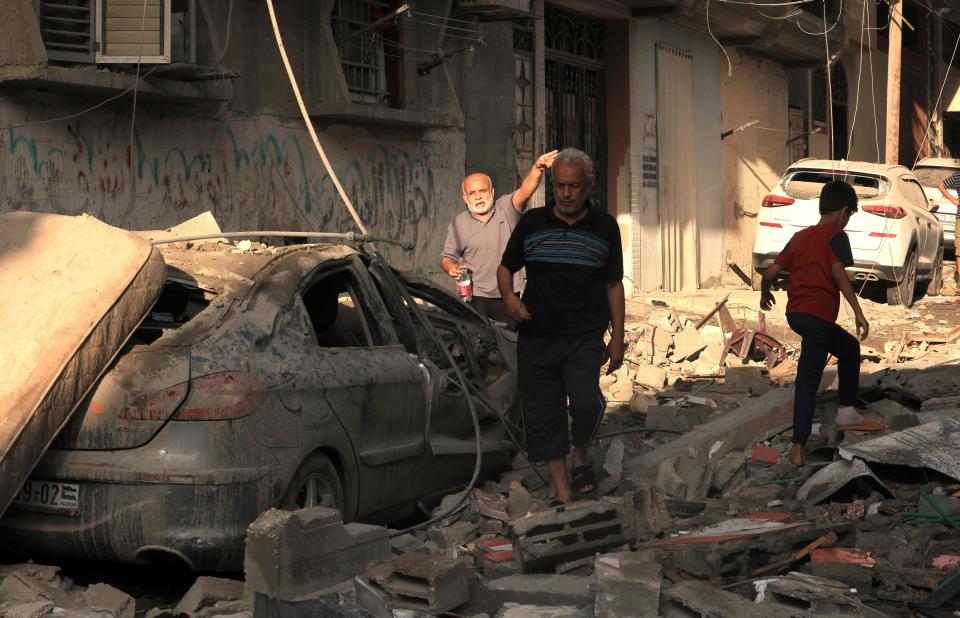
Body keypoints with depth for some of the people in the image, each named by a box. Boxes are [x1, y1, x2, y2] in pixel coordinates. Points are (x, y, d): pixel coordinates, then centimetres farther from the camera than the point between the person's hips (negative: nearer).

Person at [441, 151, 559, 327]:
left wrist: (537, 168, -40)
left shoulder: (506, 208, -1)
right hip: (475, 297, 0)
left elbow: (525, 191, -20)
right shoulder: (458, 224, 4)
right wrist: (451, 267, -13)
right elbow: (447, 258, 12)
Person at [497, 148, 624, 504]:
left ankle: (581, 456, 8)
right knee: (543, 415, 3)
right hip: (536, 337, 2)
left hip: (585, 337, -2)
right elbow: (506, 267, 15)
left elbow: (614, 285, 9)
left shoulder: (605, 228, 5)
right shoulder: (532, 223, 5)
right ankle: (562, 493, 14)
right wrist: (509, 296, -7)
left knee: (585, 401, -22)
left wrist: (617, 338, 6)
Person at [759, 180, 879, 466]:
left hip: (795, 313, 7)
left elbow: (770, 272, 13)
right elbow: (838, 272, -18)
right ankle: (798, 447, -5)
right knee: (807, 381, -5)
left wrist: (765, 294, 34)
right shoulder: (836, 236, -2)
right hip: (818, 316, -7)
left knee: (849, 347, 24)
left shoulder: (799, 237, 17)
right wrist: (859, 313, -21)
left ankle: (847, 409, 19)